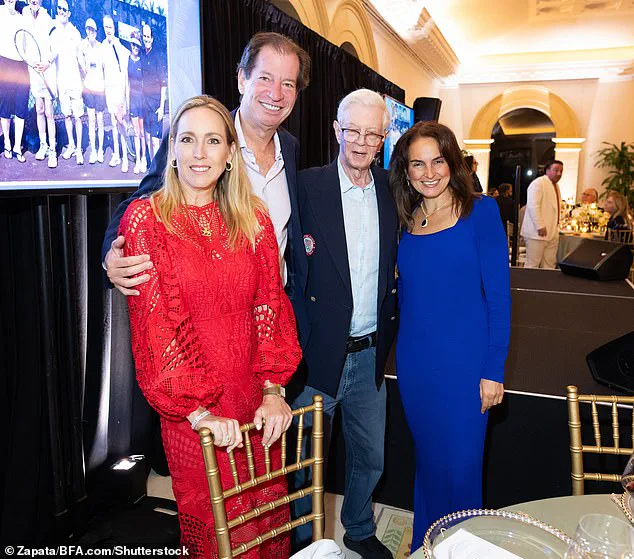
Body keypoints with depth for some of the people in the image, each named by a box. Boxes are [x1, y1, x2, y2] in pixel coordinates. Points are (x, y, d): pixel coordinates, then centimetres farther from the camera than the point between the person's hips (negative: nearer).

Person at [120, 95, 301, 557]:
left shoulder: (253, 219, 4)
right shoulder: (146, 218, -7)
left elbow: (270, 304, 0)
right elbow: (156, 323, -12)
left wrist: (273, 389, -9)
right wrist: (198, 411, -16)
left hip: (256, 398, 3)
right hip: (190, 408, -3)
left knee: (268, 510, 16)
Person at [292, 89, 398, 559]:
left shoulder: (391, 190, 4)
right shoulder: (308, 186, -10)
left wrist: (389, 328, 4)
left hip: (370, 355, 5)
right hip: (319, 354, -4)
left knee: (370, 458, 21)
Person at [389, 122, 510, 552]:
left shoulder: (481, 211, -6)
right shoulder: (405, 221, 6)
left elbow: (498, 294, -8)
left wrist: (494, 370, -10)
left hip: (465, 361, -4)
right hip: (414, 362, 4)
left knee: (460, 465, 7)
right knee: (427, 460, 18)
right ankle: (425, 545, 38)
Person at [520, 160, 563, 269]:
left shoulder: (556, 186, 19)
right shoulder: (538, 183, -10)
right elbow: (533, 206, -19)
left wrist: (555, 226, 17)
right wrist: (540, 226, -22)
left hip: (552, 233, 9)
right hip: (537, 232, -9)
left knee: (549, 266, 8)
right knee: (532, 265, -5)